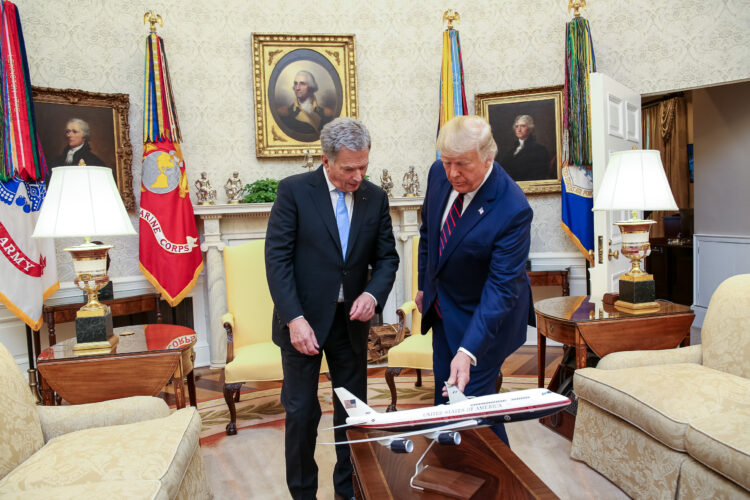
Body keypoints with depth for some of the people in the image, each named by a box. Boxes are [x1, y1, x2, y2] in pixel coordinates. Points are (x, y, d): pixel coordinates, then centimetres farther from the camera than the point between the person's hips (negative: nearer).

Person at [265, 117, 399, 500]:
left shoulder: (375, 198, 2)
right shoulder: (294, 191, -9)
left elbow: (386, 257, 7)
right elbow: (277, 258, -12)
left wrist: (373, 294, -14)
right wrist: (294, 318, -20)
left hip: (351, 320, 4)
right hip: (303, 319, -3)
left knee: (353, 409, 12)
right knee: (301, 412, 6)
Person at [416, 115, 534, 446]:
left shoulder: (513, 210, -30)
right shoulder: (439, 173, -10)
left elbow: (501, 287, -30)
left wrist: (467, 352, -37)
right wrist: (424, 284, 13)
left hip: (485, 313, -6)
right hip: (442, 307, 7)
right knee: (444, 398, 17)